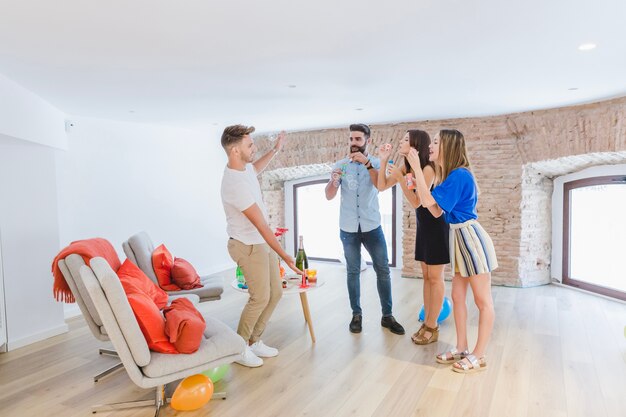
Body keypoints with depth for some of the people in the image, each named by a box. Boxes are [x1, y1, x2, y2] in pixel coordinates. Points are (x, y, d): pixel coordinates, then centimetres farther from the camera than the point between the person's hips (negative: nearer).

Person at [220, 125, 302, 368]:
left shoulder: (244, 167, -1)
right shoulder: (235, 184, -29)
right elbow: (262, 226, -29)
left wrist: (275, 150, 27)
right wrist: (285, 257, -25)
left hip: (262, 243, 9)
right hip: (249, 246, -9)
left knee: (275, 293, 12)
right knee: (260, 297, -2)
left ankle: (254, 341, 27)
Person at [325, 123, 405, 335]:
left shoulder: (376, 163, 1)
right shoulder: (340, 165, 3)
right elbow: (329, 196, -4)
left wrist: (366, 163, -26)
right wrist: (334, 181, -25)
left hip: (372, 226, 0)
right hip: (348, 228, 1)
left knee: (383, 270, 3)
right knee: (353, 272, 7)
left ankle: (387, 316, 16)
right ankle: (356, 315, 19)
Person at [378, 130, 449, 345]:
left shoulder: (427, 168, -20)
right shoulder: (405, 167, 3)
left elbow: (417, 202, -23)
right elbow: (381, 186, 2)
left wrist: (401, 178, -28)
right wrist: (384, 160, -6)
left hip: (437, 226, -8)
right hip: (422, 225, 8)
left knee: (435, 277, 1)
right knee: (426, 276, 13)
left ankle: (432, 327, 13)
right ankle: (427, 323, 23)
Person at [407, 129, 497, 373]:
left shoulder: (459, 175, -18)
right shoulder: (451, 175, 11)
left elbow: (428, 202, -22)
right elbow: (436, 212, 8)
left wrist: (416, 167, -18)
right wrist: (416, 185, 6)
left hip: (470, 238, -10)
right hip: (459, 237, 10)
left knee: (483, 301, 4)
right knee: (457, 297, 14)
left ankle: (479, 357, 15)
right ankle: (461, 349, 27)